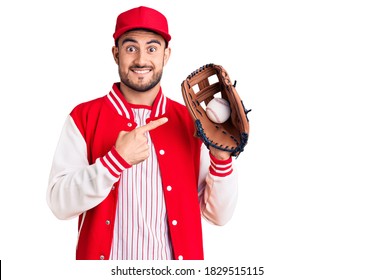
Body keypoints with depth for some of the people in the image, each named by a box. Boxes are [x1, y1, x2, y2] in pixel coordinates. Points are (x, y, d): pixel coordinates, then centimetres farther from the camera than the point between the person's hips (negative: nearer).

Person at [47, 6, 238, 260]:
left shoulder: (190, 122, -4)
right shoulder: (84, 117, -7)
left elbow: (218, 215, -3)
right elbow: (60, 203, -14)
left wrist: (221, 157, -19)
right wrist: (117, 159, -24)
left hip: (176, 258, 1)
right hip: (105, 258, -1)